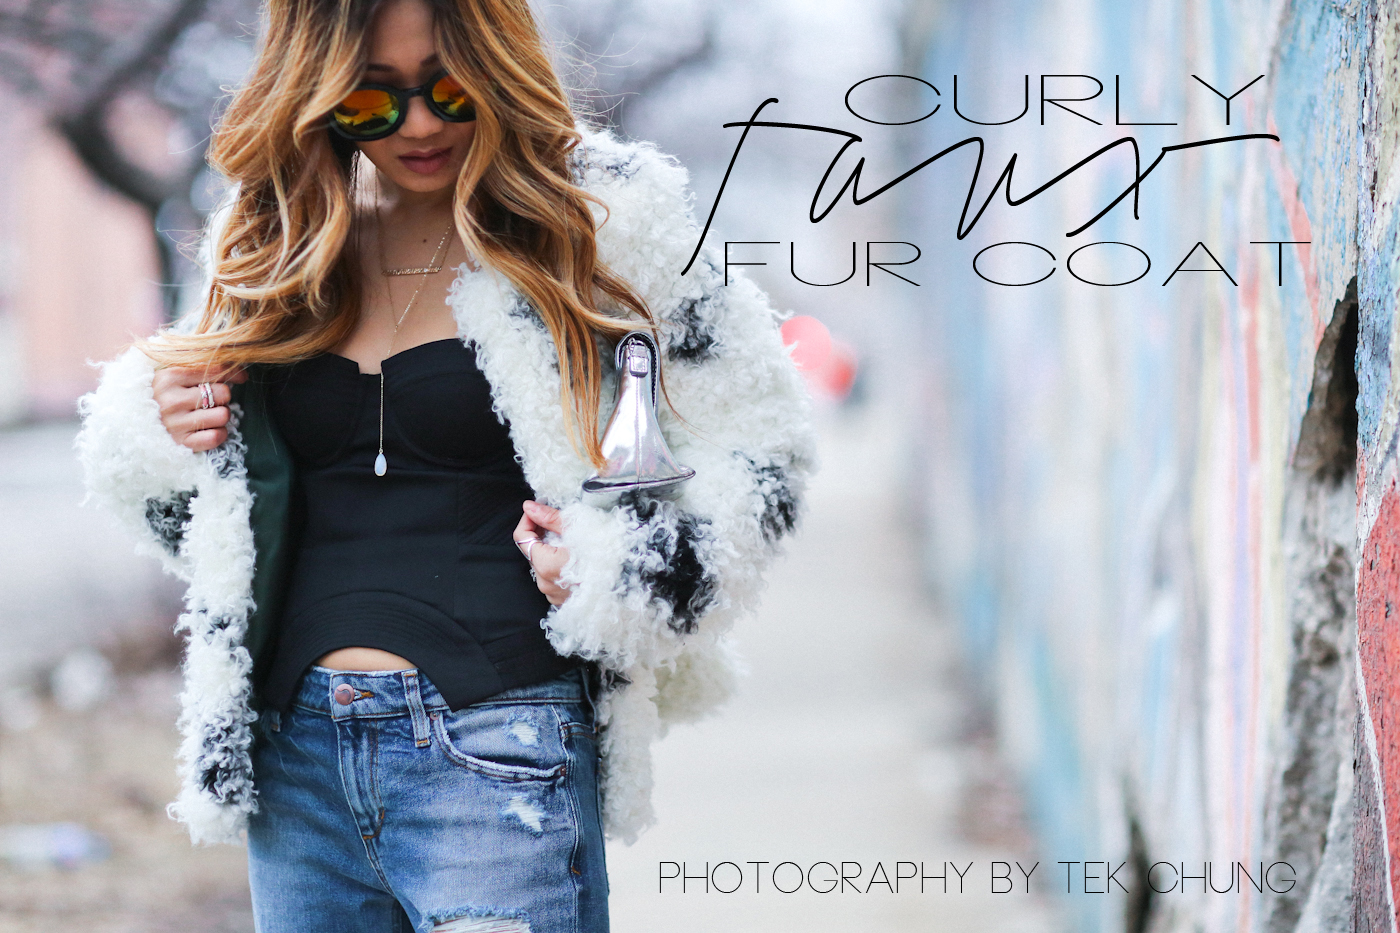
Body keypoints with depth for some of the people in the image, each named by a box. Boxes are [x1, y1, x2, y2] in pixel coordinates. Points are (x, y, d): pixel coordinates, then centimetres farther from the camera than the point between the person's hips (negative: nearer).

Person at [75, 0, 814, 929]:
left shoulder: (604, 217, -2)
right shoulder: (271, 239, 11)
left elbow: (759, 449, 2)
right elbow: (206, 528, 23)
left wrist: (627, 574, -12)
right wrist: (156, 437, 2)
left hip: (496, 749, -5)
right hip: (296, 753, 5)